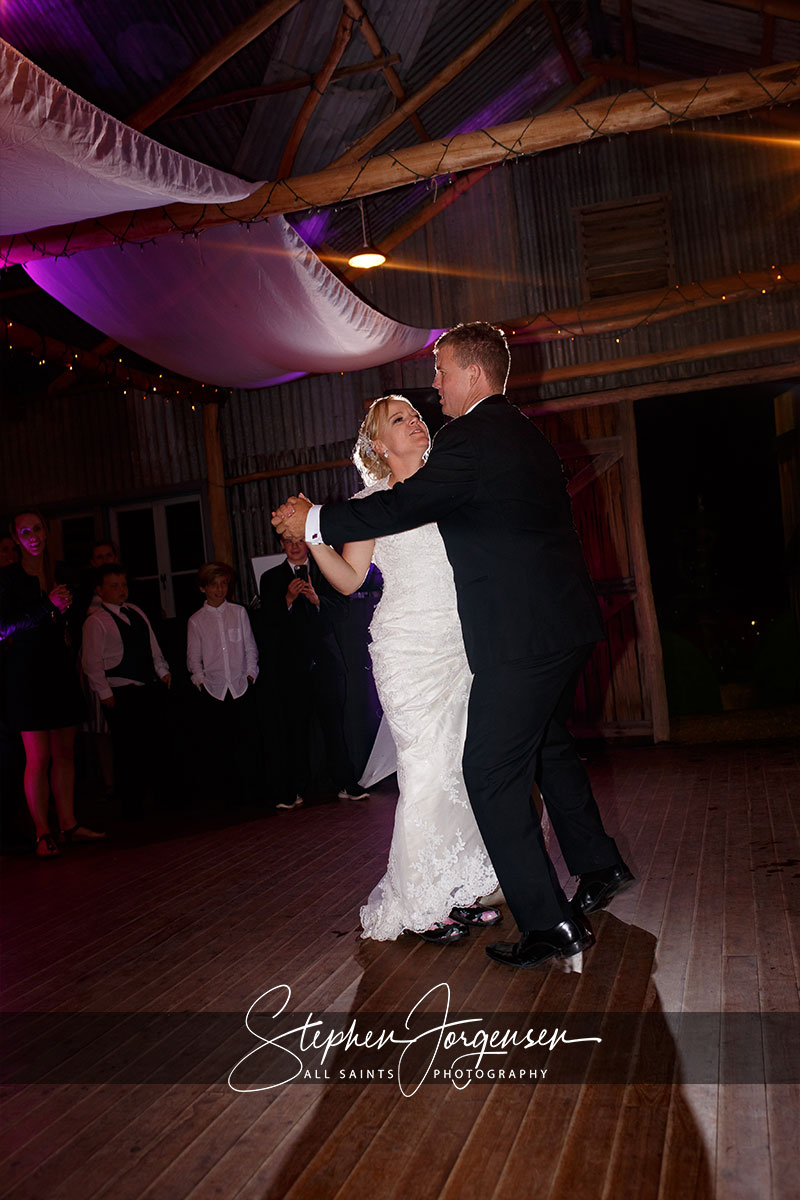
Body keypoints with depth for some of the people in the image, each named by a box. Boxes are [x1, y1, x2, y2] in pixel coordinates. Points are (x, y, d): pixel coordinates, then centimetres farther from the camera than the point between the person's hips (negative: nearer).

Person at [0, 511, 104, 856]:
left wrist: (63, 607, 6)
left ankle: (68, 824, 16)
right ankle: (43, 833, 5)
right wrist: (49, 606, -19)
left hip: (59, 666, 6)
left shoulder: (56, 573, 14)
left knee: (65, 752, 8)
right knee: (38, 757, -4)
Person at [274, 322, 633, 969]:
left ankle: (550, 925, 4)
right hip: (566, 623, 10)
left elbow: (400, 509, -16)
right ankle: (600, 867, 39)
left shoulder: (470, 439, -15)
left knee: (493, 774, -2)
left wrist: (313, 520, -3)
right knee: (549, 745, 25)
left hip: (523, 635, -10)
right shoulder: (527, 434, 16)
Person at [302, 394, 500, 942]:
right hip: (409, 648, -5)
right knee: (427, 771, -6)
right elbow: (350, 579, -3)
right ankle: (420, 904, 8)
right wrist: (311, 533, -16)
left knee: (465, 769, 5)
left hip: (462, 646, 5)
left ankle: (457, 892, 18)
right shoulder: (374, 502, 3)